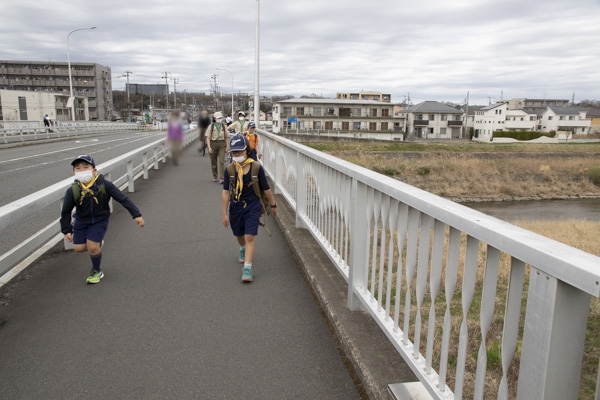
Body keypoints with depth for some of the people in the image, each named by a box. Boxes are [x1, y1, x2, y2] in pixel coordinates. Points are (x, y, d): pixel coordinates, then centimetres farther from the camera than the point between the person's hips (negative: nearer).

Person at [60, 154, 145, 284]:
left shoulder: (104, 185, -23)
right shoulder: (72, 191, -17)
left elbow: (123, 199, -19)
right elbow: (66, 212, -6)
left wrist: (136, 215, -21)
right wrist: (66, 230, -8)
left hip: (100, 221, -3)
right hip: (81, 221, 3)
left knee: (92, 247, -13)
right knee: (79, 248, -2)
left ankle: (96, 271, 14)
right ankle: (97, 244, 33)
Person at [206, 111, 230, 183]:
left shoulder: (224, 126, 6)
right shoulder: (211, 126, -1)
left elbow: (226, 137, 11)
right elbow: (208, 137, -4)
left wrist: (227, 146, 4)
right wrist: (209, 147, -14)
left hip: (222, 144, 1)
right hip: (213, 144, -1)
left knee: (221, 161, -11)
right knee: (214, 162, 10)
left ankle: (221, 178, -13)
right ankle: (215, 177, 27)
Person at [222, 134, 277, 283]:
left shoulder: (256, 167, -13)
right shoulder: (230, 169, -9)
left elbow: (266, 189, -1)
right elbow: (226, 192, -6)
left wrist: (273, 205, 8)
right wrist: (224, 214, -5)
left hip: (253, 206, -3)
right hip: (236, 207, 3)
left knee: (250, 237, -11)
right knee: (239, 235, 22)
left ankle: (247, 268, -3)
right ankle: (243, 249, 56)